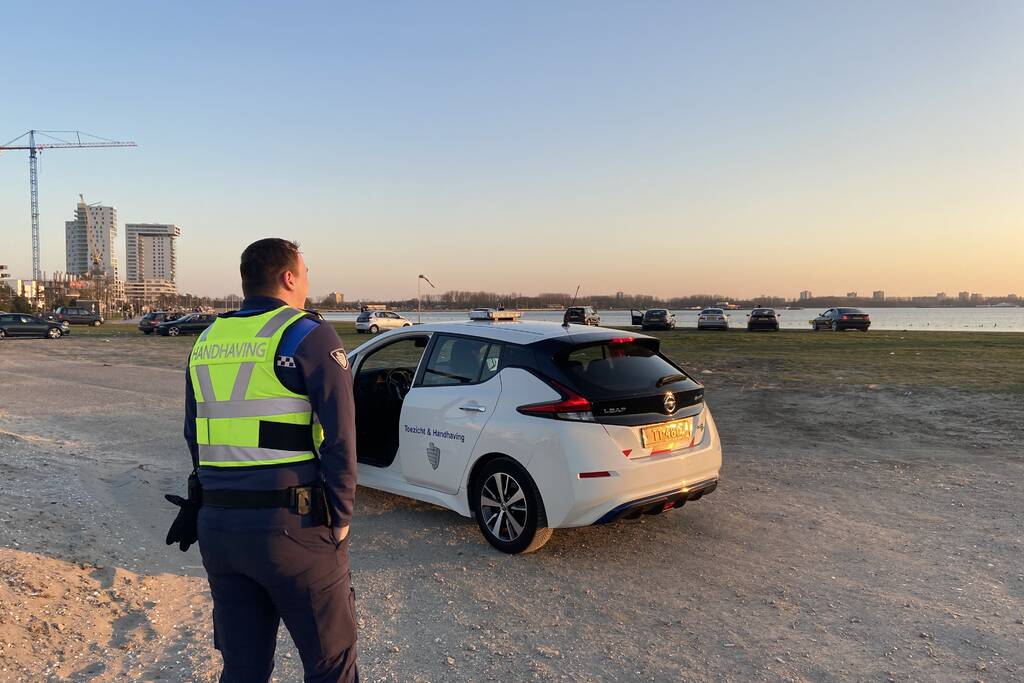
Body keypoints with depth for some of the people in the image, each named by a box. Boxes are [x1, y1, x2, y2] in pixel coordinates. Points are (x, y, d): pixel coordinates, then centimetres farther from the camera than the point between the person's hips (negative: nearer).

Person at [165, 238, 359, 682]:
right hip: (293, 527, -6)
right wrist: (340, 519, -4)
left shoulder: (207, 341, 12)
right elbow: (340, 440, -12)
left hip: (218, 527, 7)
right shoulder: (309, 337, -9)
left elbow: (195, 438, 17)